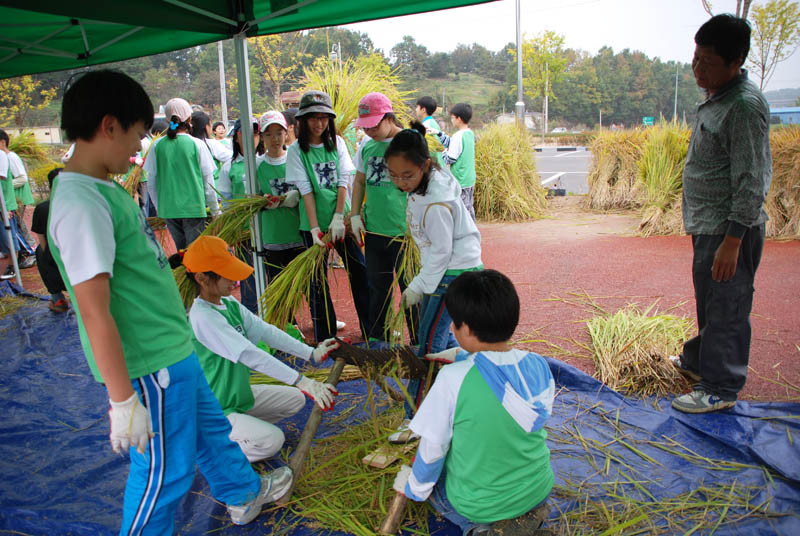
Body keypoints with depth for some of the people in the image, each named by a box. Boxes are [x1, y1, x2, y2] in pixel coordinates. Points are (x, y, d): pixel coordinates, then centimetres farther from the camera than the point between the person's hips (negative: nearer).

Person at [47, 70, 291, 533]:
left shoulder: (102, 188, 8)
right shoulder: (80, 205, -24)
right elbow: (94, 310, -26)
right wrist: (122, 400, -24)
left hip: (172, 346, 10)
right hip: (149, 363, -10)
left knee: (210, 426, 27)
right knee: (165, 470, 7)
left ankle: (245, 494, 50)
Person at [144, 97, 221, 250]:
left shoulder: (157, 145, 0)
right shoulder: (197, 144, -7)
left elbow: (151, 183, 5)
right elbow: (208, 181, -2)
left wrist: (159, 207, 18)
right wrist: (215, 210, 8)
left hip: (168, 209, 3)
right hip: (194, 208, -3)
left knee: (181, 252, 14)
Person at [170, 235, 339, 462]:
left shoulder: (230, 304, 1)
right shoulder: (203, 317, -27)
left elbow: (267, 332, -4)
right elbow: (249, 354, -34)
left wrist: (312, 353, -14)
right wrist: (301, 381, -37)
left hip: (239, 393, 9)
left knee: (295, 399, 9)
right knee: (271, 440, -22)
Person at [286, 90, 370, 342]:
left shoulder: (337, 143, 4)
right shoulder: (296, 150, -3)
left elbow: (343, 182, -2)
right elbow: (306, 190, -10)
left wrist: (338, 218, -12)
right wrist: (315, 229, -16)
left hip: (342, 219, 2)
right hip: (313, 223, -2)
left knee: (360, 273, 5)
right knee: (318, 281, 5)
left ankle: (371, 329, 21)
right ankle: (325, 338, 19)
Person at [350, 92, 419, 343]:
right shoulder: (366, 145, 8)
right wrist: (355, 215, 10)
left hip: (403, 231, -5)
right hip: (373, 229, 5)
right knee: (377, 286, 16)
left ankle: (419, 343, 19)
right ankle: (377, 338, 32)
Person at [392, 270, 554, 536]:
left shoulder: (452, 379, -27)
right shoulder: (538, 366, -14)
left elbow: (432, 449, -14)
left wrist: (413, 488, 5)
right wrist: (462, 356, 21)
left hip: (475, 502, -5)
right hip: (538, 491, 5)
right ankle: (525, 514, 17)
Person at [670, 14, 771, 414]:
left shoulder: (745, 105, -19)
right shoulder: (716, 98, 11)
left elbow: (751, 183, -22)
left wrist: (731, 242, -23)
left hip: (730, 230, -10)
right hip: (707, 225, 10)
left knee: (726, 307, 1)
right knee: (708, 301, 22)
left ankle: (720, 389, 13)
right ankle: (699, 360, 38)